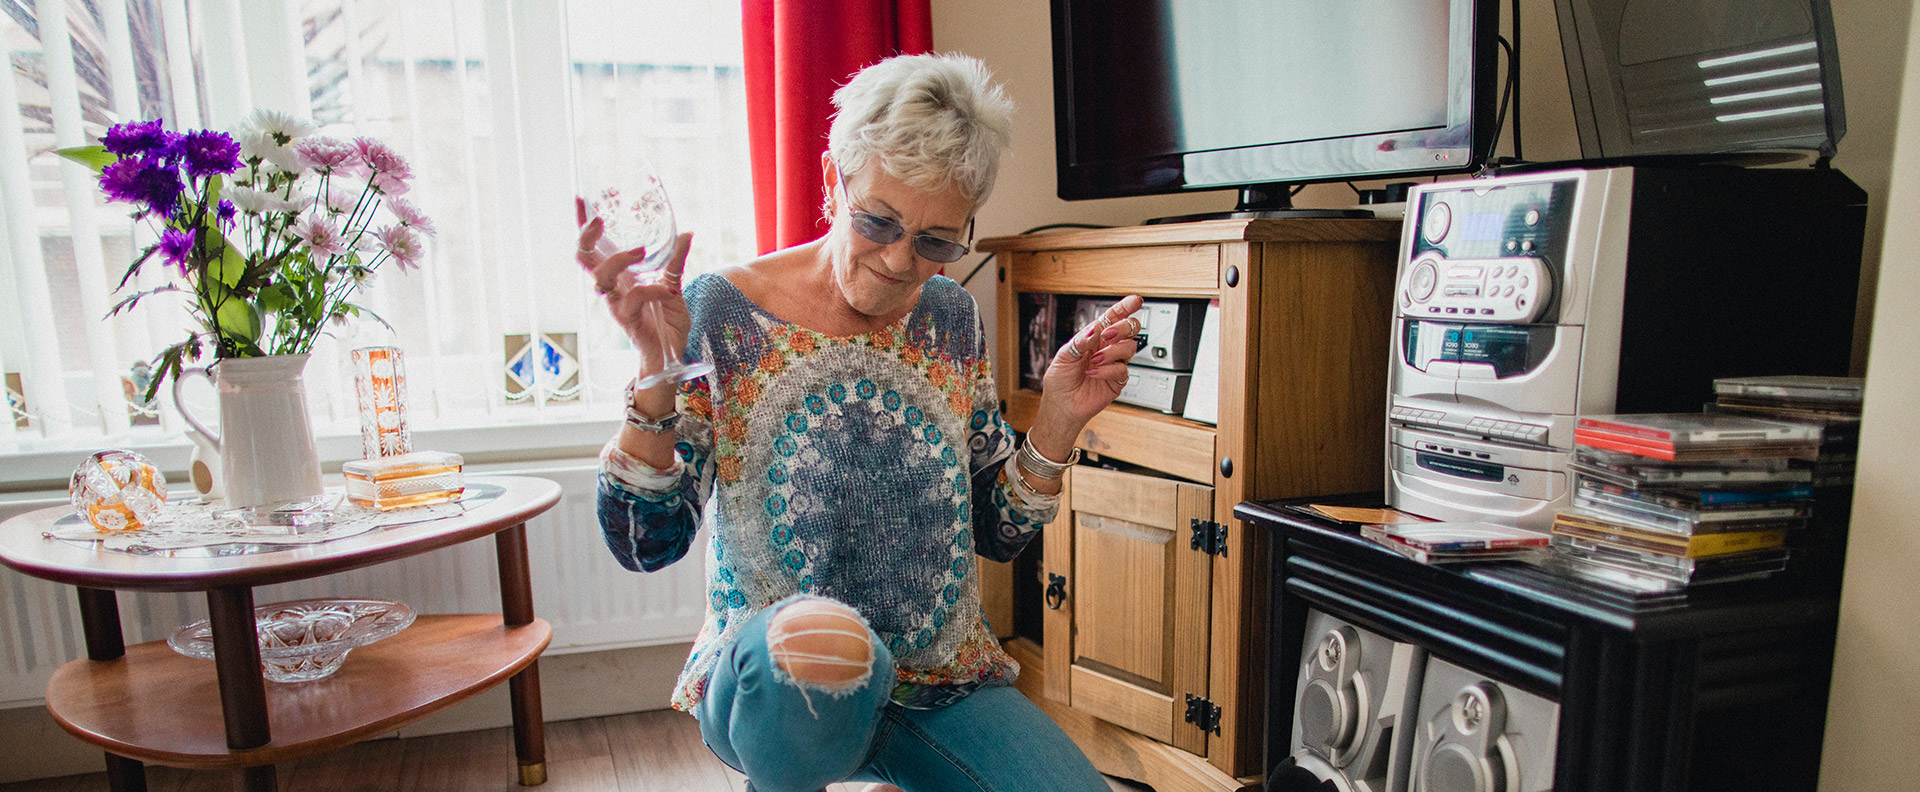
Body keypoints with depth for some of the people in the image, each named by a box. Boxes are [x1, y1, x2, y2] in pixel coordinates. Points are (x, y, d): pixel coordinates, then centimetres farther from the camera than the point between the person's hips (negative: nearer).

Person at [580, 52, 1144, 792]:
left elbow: (996, 532, 7)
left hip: (943, 690, 5)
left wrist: (1060, 417, -8)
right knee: (822, 641, -38)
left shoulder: (951, 317, 3)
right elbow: (645, 545, -12)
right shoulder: (721, 314, -9)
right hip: (766, 694, -4)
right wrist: (658, 370, -25)